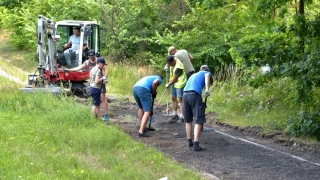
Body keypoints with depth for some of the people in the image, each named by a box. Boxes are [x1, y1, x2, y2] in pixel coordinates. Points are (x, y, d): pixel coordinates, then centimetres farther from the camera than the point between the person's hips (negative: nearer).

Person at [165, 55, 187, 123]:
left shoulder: (178, 67, -28)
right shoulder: (172, 63, -1)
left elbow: (175, 79, -20)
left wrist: (168, 84, -6)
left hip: (180, 83, -10)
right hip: (175, 83, 10)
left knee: (180, 99, -9)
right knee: (173, 98, 12)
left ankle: (182, 117, -7)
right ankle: (175, 115, 21)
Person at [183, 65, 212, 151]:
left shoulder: (193, 75, 36)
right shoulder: (206, 73, 18)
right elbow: (207, 76, -9)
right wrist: (207, 89, -21)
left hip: (185, 94, 6)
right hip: (195, 94, -6)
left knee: (188, 120, 19)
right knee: (198, 121, -5)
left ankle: (189, 142, 27)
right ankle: (196, 145, -11)